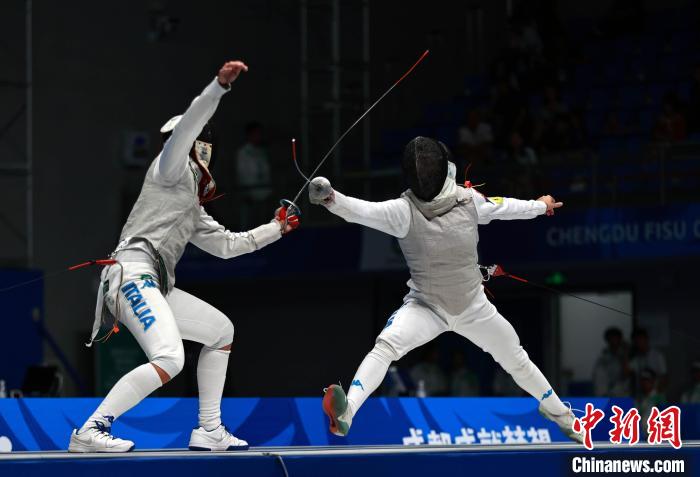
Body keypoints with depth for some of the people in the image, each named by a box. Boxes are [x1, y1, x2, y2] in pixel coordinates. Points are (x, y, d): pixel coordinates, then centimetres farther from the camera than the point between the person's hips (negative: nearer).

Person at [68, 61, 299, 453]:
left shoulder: (192, 207, 31)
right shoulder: (174, 166, 7)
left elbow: (227, 244, 37)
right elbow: (187, 125, -12)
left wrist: (275, 229, 37)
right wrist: (221, 84, -22)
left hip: (154, 286, 10)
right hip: (133, 275, -10)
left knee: (221, 330, 21)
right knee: (169, 361, -26)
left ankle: (209, 431, 18)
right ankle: (90, 432, -28)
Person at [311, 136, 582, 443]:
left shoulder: (468, 201, -16)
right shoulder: (404, 209, -26)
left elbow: (504, 207, 6)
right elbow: (364, 211, -45)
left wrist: (540, 206, 24)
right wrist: (332, 198, -66)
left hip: (473, 307, 3)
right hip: (426, 307, -3)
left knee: (516, 360, 19)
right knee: (386, 345, -33)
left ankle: (558, 412, 46)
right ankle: (346, 413, -49)